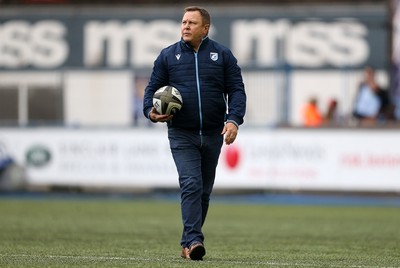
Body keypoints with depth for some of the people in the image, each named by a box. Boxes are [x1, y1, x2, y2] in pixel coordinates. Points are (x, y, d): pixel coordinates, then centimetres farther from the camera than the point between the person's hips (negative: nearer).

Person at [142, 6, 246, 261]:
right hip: (182, 135, -2)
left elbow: (236, 90, 2)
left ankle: (188, 243, 20)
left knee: (204, 190, 9)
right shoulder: (168, 56, 4)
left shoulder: (222, 55, 4)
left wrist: (234, 120, -13)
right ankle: (194, 241, -22)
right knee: (191, 185, -17)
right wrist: (151, 111, -12)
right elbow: (153, 88, 8)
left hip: (213, 134, 2)